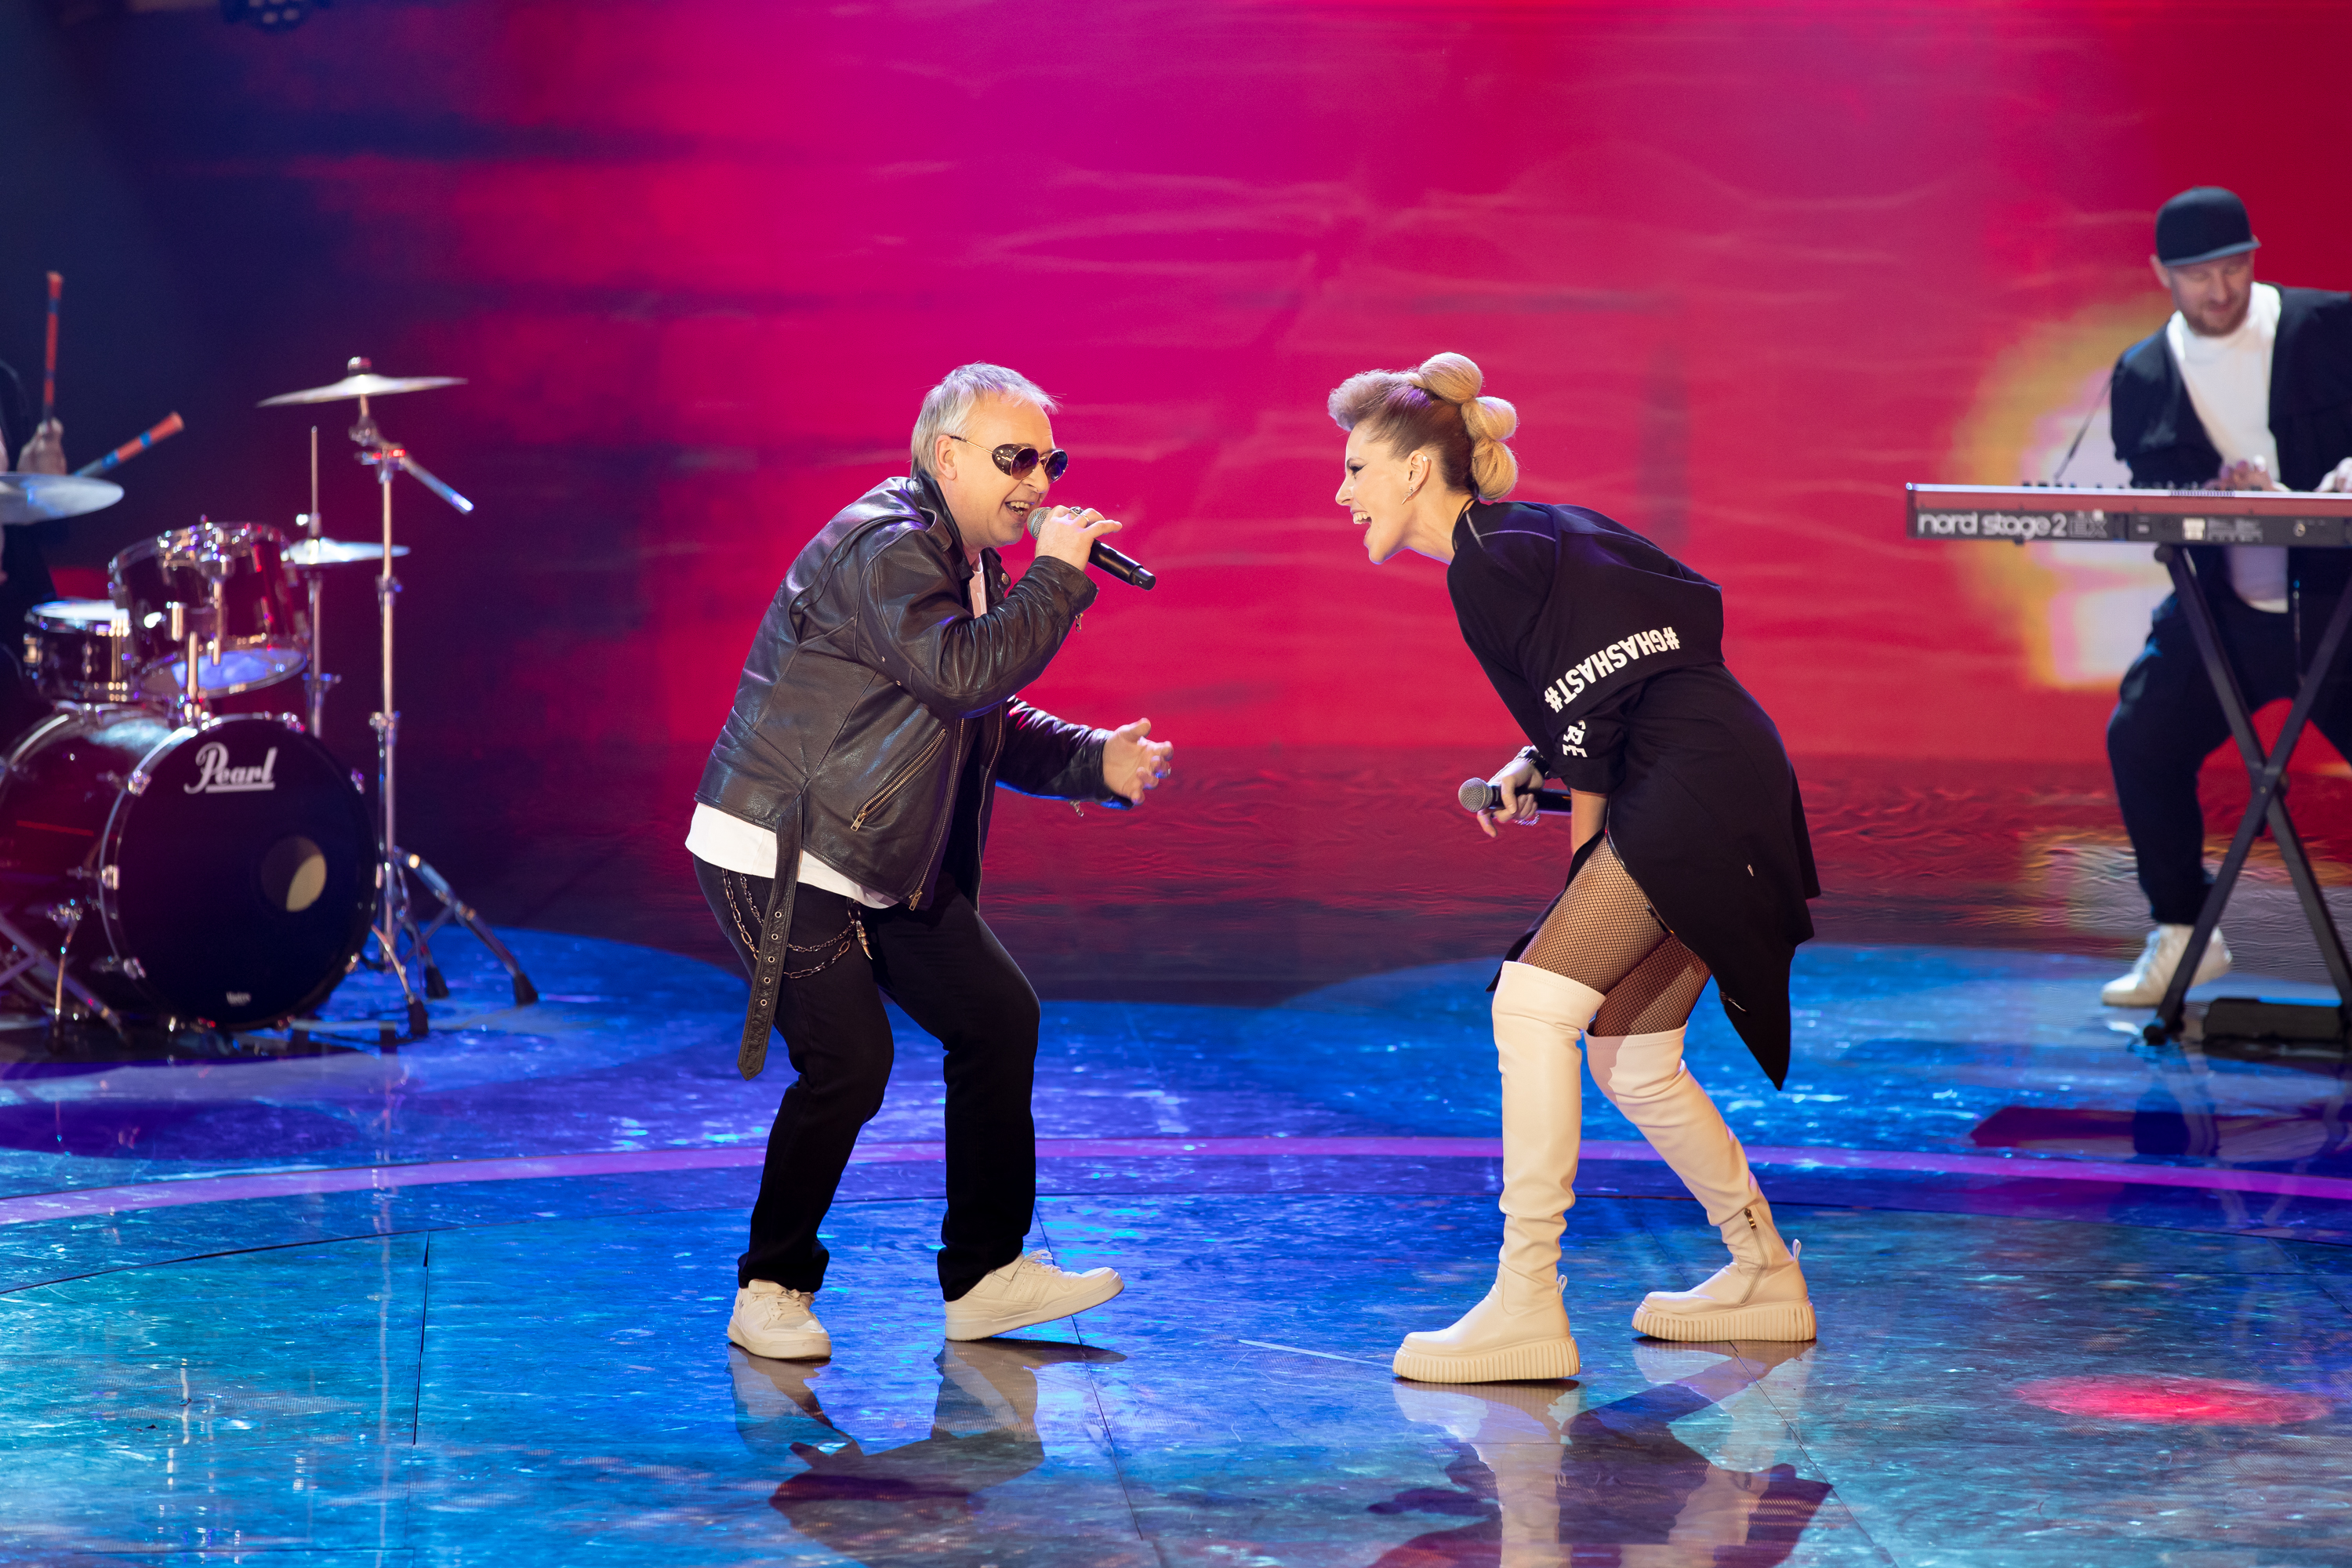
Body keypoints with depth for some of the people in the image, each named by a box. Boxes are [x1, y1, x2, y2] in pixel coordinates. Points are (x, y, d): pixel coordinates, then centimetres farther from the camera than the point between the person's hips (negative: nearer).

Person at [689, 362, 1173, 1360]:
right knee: (849, 1061, -16)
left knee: (999, 1018, 7)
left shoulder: (972, 563, 13)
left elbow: (989, 726, 20)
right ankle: (771, 1292, 2)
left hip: (883, 862, 10)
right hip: (778, 858, -10)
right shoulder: (884, 549, -18)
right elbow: (964, 673, -31)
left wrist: (1097, 763, 6)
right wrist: (1059, 577, -21)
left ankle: (986, 1276, 16)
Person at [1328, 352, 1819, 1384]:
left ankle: (1525, 1311, -18)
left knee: (1536, 1000, -16)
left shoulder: (1488, 562, -10)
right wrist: (1536, 768, 14)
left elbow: (1594, 682, -16)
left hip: (1697, 789, -10)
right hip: (1721, 794, 10)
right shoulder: (1530, 534, 20)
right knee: (1629, 1058, 16)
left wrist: (1586, 832, -4)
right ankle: (1765, 1281, 27)